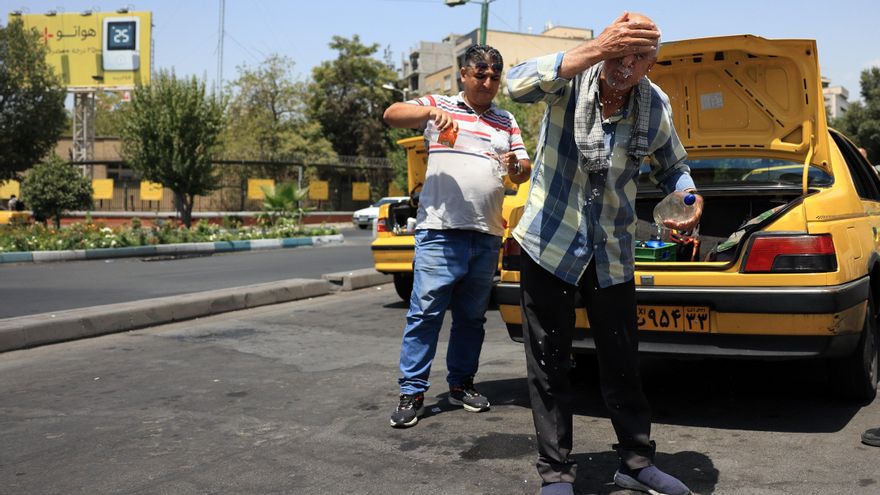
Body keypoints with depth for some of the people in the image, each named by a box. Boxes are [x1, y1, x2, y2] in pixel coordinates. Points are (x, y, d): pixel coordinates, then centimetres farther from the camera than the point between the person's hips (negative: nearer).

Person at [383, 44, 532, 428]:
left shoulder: (507, 121, 20)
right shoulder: (440, 105, 8)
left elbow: (524, 170, 17)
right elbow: (392, 115, -7)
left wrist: (515, 166, -7)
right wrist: (430, 112, -25)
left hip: (488, 236, 4)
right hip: (440, 231, -4)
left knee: (472, 317, 11)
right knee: (425, 313, -6)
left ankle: (461, 383, 23)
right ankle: (412, 392, 0)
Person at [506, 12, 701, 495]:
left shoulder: (655, 105, -4)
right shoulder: (571, 78, -14)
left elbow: (671, 166, 13)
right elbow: (518, 84, -37)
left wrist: (690, 199, -10)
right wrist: (596, 50, -46)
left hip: (611, 255, 3)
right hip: (550, 243, -3)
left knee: (622, 364, 12)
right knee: (549, 368, 4)